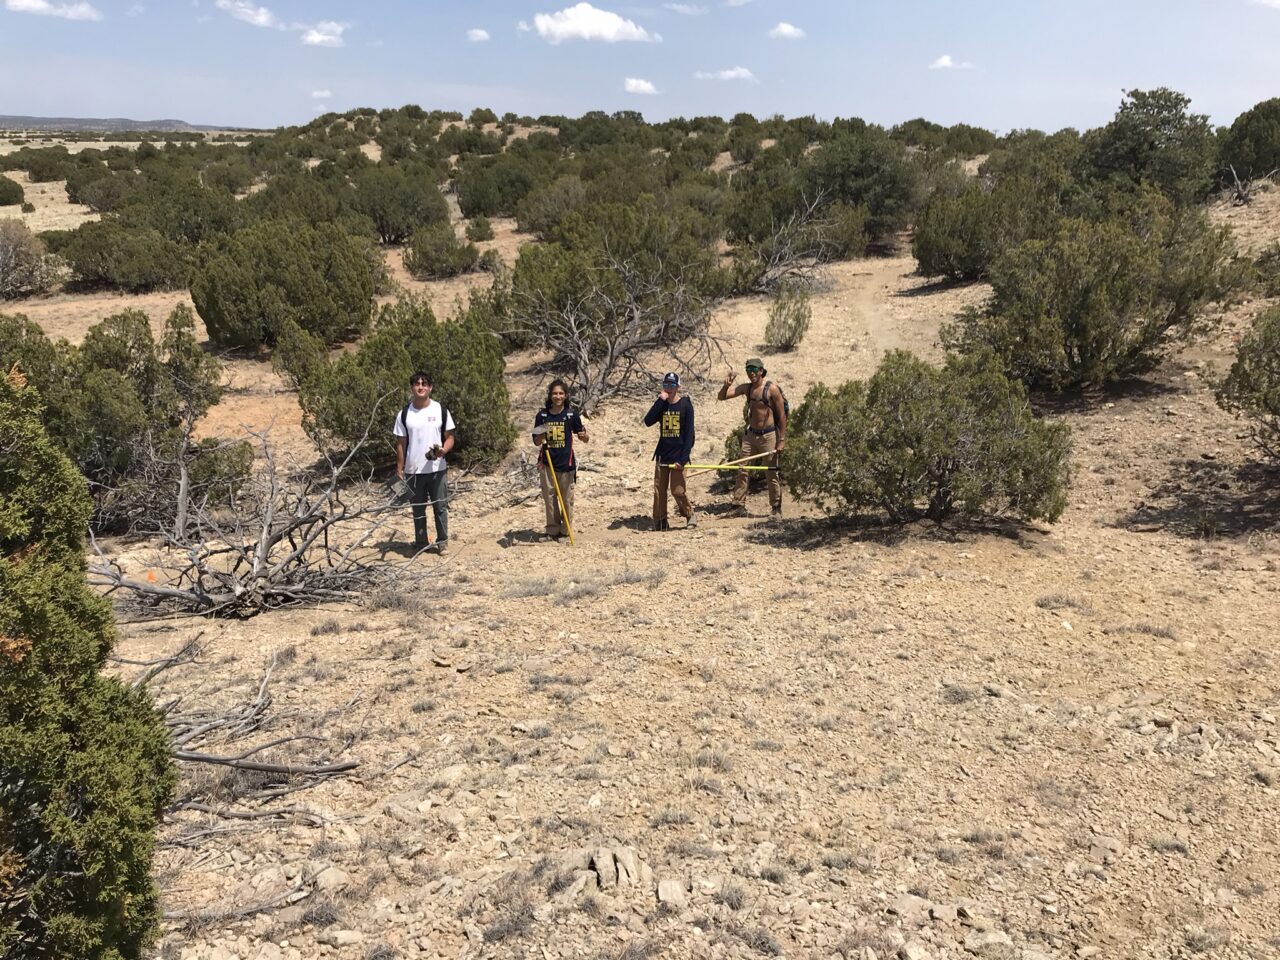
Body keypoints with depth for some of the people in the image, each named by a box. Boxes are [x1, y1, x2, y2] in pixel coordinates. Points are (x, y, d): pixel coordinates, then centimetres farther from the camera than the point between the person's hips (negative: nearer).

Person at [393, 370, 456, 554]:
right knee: (418, 509, 9)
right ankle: (421, 543, 20)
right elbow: (401, 444, 5)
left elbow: (449, 437, 3)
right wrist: (399, 470, 1)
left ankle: (442, 542, 17)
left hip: (438, 469, -1)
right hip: (413, 471, 1)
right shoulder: (404, 414, 1)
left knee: (440, 507, 5)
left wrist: (443, 450, -19)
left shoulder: (441, 411, -1)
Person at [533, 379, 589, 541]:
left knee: (567, 499, 3)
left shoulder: (572, 415, -1)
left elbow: (584, 439, 4)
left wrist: (583, 435, -19)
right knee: (549, 497, 6)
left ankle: (566, 530, 14)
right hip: (547, 463, 2)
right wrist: (541, 436, -15)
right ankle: (552, 530, 16)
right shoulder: (542, 415, 2)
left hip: (566, 463, -2)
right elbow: (536, 441, 7)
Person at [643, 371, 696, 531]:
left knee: (678, 490, -8)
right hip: (662, 455, 4)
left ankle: (690, 515, 13)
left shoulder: (686, 405, -3)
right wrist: (661, 401, -13)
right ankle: (660, 522, 12)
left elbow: (689, 434, -7)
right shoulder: (661, 405, 8)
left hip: (678, 455, -4)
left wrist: (683, 459, -14)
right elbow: (648, 421, -9)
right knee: (659, 489, 3)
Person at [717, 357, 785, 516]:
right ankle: (739, 505, 3)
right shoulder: (746, 388, 6)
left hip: (768, 436, -5)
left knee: (771, 474, 0)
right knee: (743, 471, 0)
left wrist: (781, 440, -12)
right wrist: (726, 385, -16)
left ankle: (777, 509, 10)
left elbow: (782, 415, -9)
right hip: (750, 434, 5)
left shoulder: (772, 389, -9)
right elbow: (721, 397, 6)